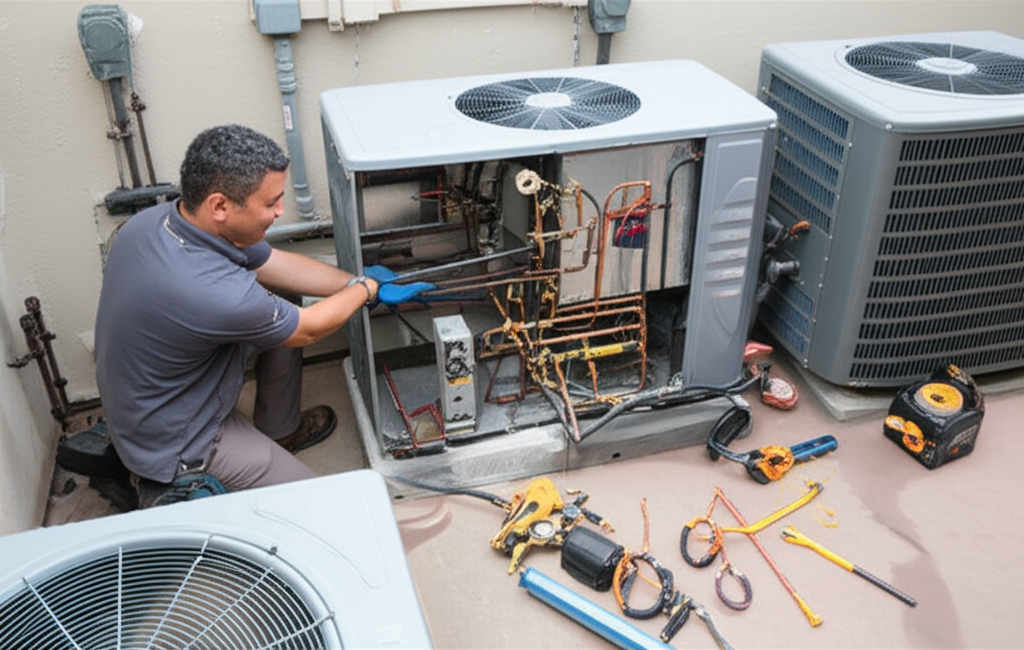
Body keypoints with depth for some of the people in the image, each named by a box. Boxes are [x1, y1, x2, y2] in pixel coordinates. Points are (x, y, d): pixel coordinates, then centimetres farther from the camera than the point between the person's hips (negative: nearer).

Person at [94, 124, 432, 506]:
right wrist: (366, 288, 0)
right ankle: (178, 493, 6)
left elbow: (280, 265, -1)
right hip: (174, 445, -8)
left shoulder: (158, 219, -13)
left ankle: (280, 429, 25)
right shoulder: (212, 292, -39)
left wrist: (366, 283, 1)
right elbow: (310, 329, -18)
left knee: (281, 303, 9)